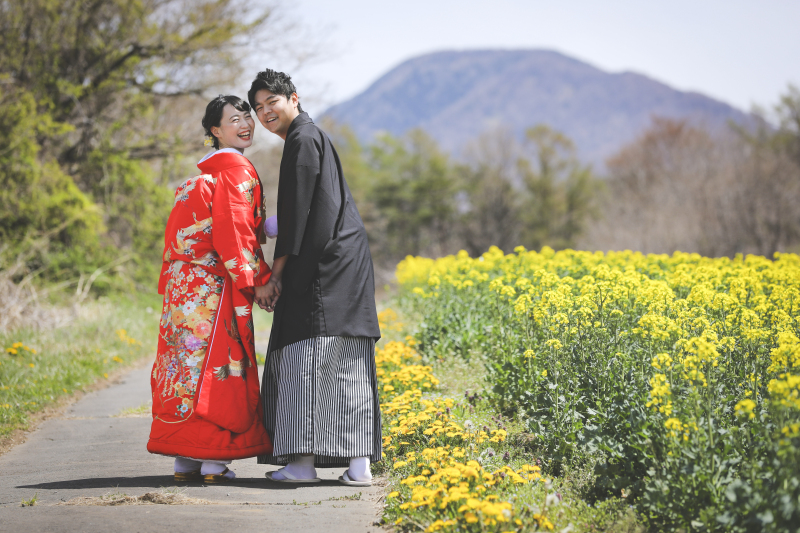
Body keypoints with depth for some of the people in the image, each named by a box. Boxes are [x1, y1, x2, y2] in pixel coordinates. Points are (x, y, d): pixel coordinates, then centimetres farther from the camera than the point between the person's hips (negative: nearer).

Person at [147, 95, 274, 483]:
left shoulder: (206, 173, 20)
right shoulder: (237, 170, -8)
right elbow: (234, 231, -15)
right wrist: (257, 280, -12)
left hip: (186, 285, 9)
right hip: (215, 287, -9)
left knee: (189, 365, 7)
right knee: (219, 366, -6)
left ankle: (185, 460, 8)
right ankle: (215, 461, -6)